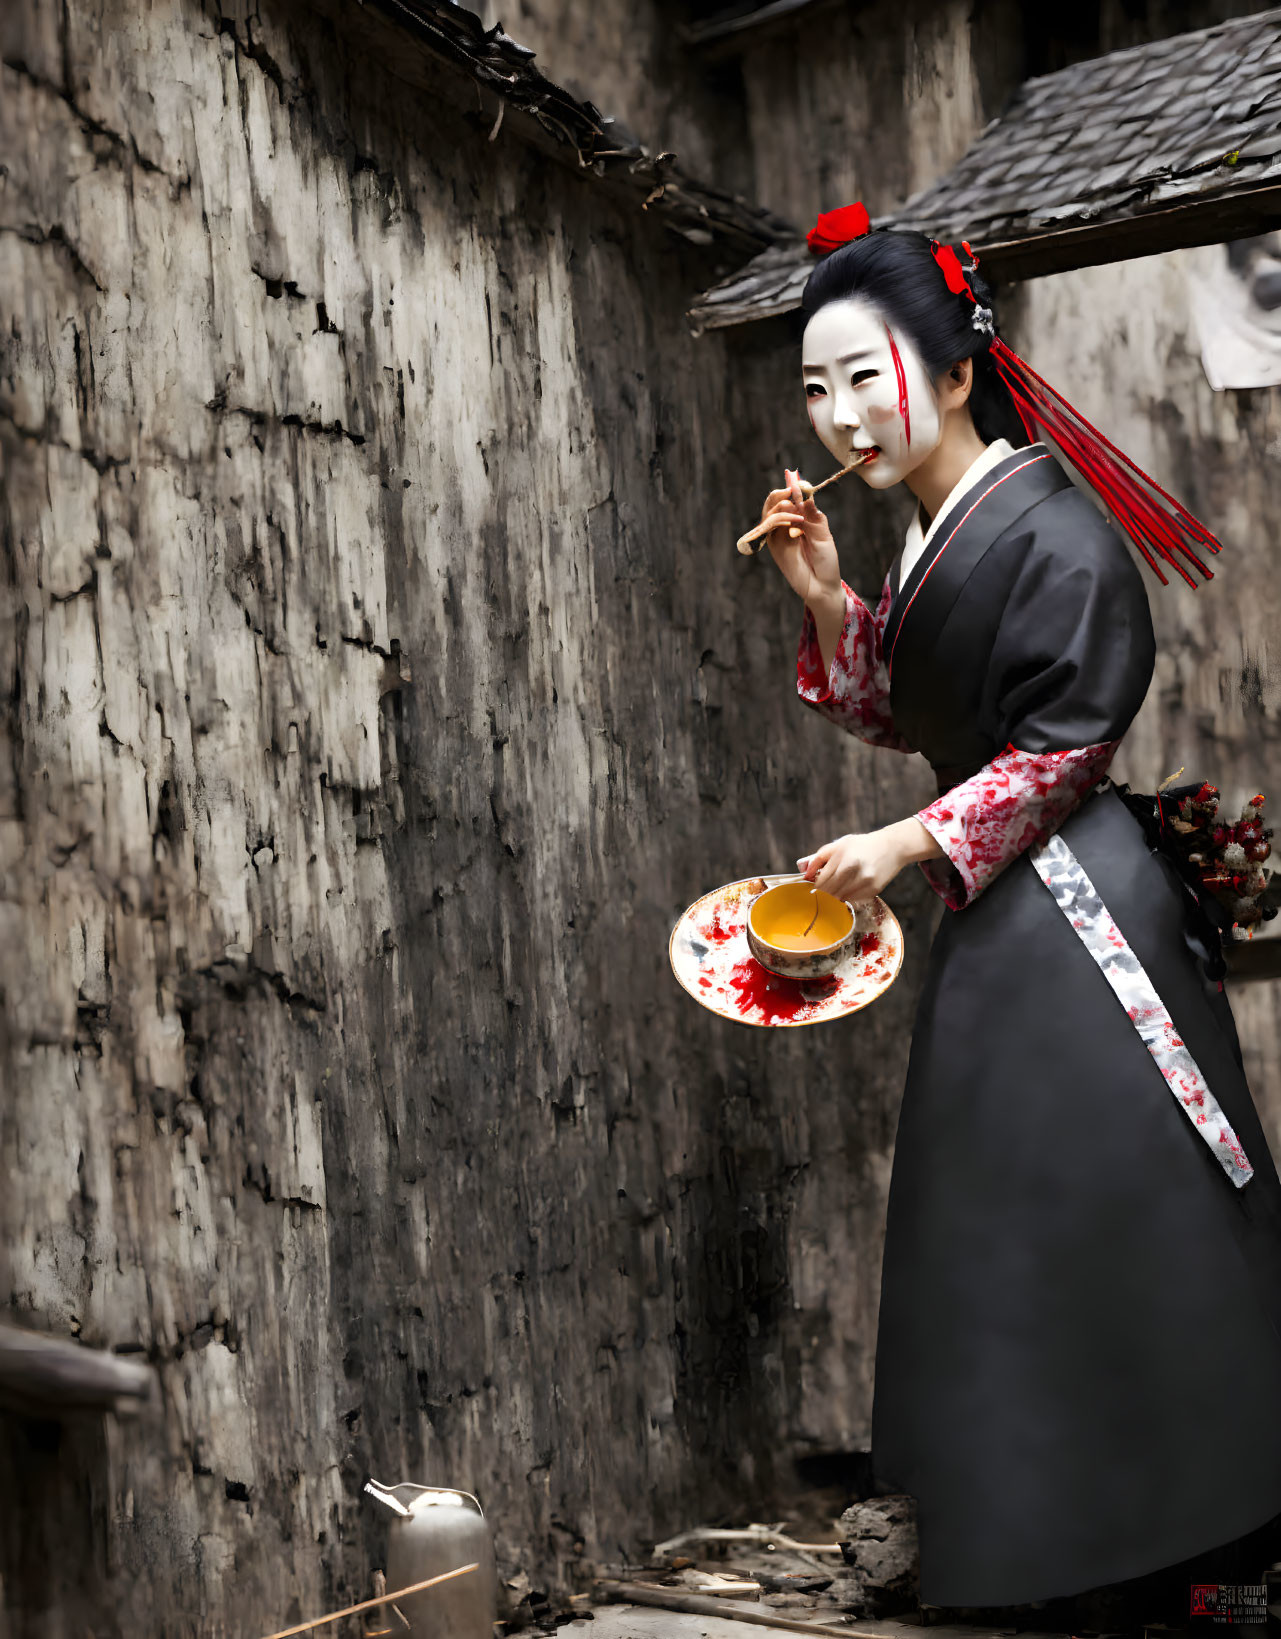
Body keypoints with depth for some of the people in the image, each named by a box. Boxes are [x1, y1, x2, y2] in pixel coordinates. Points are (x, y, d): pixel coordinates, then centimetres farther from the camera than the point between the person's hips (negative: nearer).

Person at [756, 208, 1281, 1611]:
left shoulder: (1049, 531, -17)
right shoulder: (931, 537, 11)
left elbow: (1063, 744, -19)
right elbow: (898, 718, 14)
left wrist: (908, 844, -19)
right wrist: (825, 598, 2)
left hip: (1075, 904, -9)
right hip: (995, 908, 9)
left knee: (1107, 1209, -2)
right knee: (1000, 1216, 14)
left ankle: (1147, 1508, 11)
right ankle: (1032, 1518, 25)